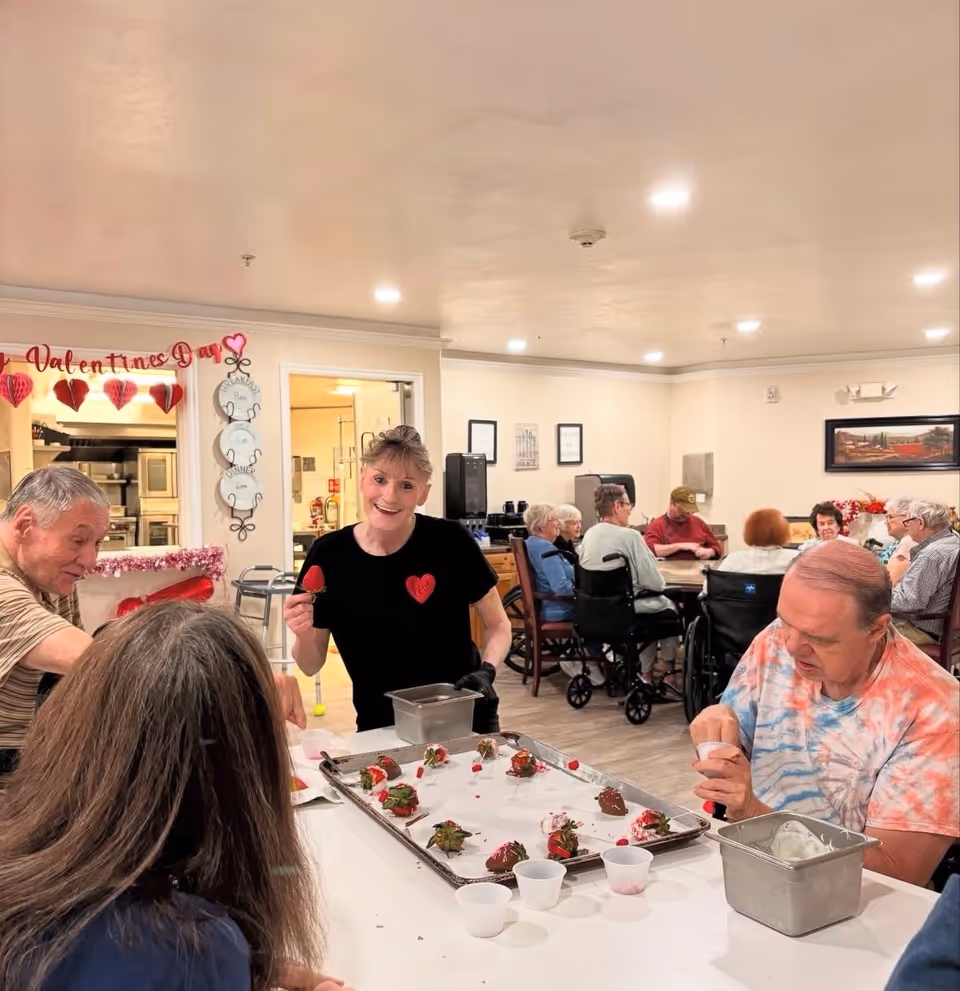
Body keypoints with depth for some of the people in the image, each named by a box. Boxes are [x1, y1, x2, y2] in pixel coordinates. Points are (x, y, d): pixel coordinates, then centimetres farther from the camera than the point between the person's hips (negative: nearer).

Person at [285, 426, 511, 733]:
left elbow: (498, 624, -1)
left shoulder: (450, 541, -16)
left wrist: (486, 671, -18)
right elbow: (311, 665, -2)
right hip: (381, 728, 1)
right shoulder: (329, 554, -11)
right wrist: (303, 636, -21)